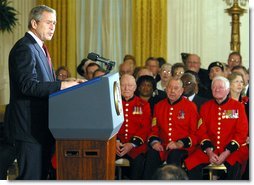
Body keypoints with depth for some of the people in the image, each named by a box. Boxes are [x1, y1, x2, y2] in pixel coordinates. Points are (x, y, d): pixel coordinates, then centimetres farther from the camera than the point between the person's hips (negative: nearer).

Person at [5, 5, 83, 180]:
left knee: (42, 175, 13)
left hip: (42, 125, 10)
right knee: (31, 177, -8)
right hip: (30, 126, -10)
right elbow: (28, 85, -24)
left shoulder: (39, 48, 20)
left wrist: (68, 83, 5)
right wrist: (62, 85, -26)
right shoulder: (25, 48, -13)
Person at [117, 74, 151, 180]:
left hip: (136, 145, -1)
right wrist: (115, 141, -11)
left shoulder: (143, 105, 10)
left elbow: (145, 128, 2)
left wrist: (132, 144, -11)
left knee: (138, 161, -29)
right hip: (115, 144, 1)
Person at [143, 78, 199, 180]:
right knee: (151, 155, -28)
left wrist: (179, 144, -13)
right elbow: (154, 129, 17)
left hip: (182, 148, -3)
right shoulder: (159, 106, 15)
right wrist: (154, 141, -5)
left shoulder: (191, 107, 3)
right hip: (162, 147, 3)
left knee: (174, 157, -36)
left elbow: (195, 133, 0)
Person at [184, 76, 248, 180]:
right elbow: (201, 132, 5)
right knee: (191, 164, -21)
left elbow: (242, 133, -4)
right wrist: (209, 152, -12)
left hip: (232, 149, -3)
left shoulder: (238, 107, 2)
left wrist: (226, 153, -15)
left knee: (235, 166, -35)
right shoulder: (205, 107, 11)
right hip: (210, 149, 3)